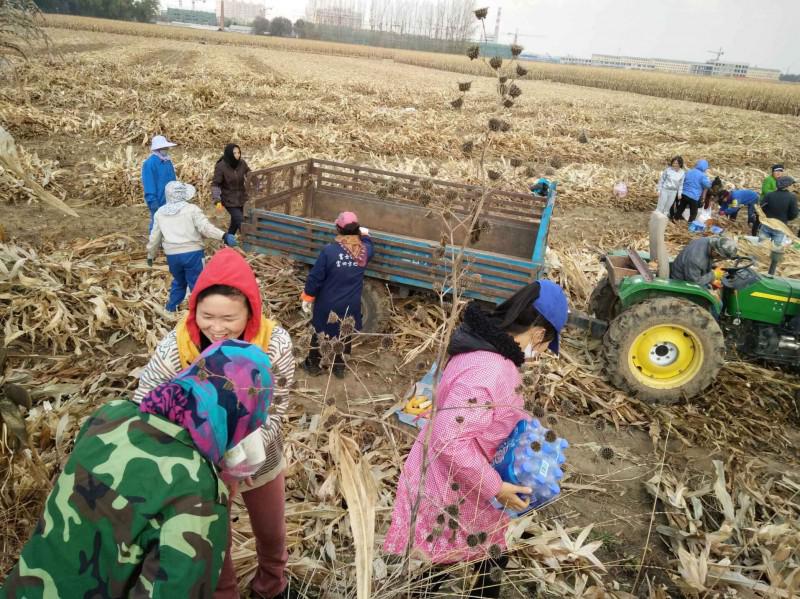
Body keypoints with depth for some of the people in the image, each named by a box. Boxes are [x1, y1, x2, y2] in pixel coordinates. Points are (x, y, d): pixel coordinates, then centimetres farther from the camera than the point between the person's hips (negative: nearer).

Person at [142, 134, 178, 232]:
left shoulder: (168, 161, 10)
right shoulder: (150, 163, -14)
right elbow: (149, 186, -16)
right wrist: (153, 202, -19)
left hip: (170, 203, 8)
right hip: (159, 203, -8)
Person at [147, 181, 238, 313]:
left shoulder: (160, 213, 11)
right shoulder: (191, 209, -5)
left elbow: (154, 237, 17)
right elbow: (205, 227, -19)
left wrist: (150, 255, 30)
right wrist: (224, 235, -28)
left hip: (172, 255, 5)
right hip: (192, 253, -5)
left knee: (179, 281, 27)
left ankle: (171, 308, 36)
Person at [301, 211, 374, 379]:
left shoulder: (329, 250, -22)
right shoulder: (364, 250, -11)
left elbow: (315, 277, -17)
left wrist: (307, 297, -5)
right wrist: (365, 235, 35)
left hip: (328, 303, -3)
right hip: (351, 305, 3)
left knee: (321, 332, 17)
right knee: (345, 335, 20)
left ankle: (313, 364, 32)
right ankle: (339, 367, 33)